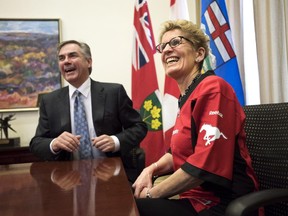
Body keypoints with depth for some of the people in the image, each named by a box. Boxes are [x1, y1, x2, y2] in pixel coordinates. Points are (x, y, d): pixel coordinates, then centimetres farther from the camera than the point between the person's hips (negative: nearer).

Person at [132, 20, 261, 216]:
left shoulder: (212, 88, -16)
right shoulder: (187, 97, 11)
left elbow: (206, 162, -24)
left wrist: (151, 194, -15)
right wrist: (151, 170, -3)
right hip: (196, 198, 8)